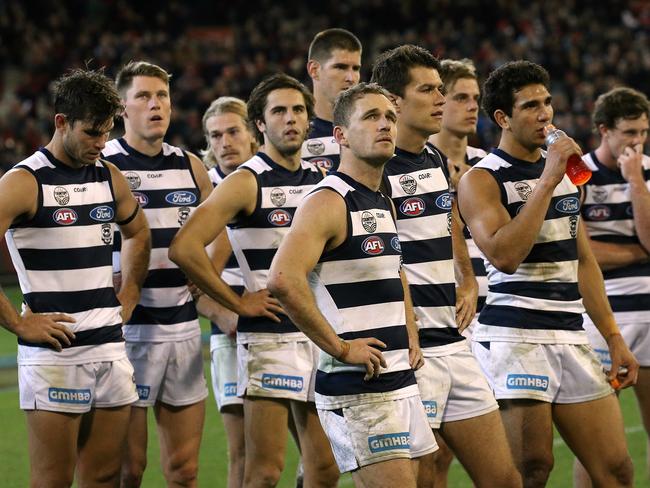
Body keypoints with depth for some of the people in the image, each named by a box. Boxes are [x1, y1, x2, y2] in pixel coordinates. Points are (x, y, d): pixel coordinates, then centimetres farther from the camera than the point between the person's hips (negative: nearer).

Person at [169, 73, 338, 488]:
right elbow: (184, 248, -18)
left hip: (322, 335, 6)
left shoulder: (322, 179, 11)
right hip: (270, 337, -6)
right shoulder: (247, 182, -7)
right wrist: (238, 302, -13)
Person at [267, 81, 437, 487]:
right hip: (357, 389, -9)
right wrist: (341, 348, -22)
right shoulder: (329, 202, -12)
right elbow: (284, 279, -28)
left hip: (401, 383, 9)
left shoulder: (384, 205, 17)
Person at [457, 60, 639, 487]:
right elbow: (504, 255, -21)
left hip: (571, 336, 7)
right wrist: (546, 182, -19)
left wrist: (614, 337, 16)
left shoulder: (564, 171, 17)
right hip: (513, 336, -7)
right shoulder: (481, 180, -5)